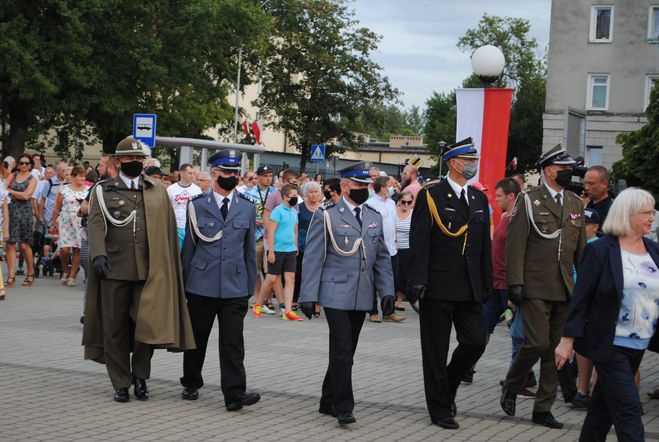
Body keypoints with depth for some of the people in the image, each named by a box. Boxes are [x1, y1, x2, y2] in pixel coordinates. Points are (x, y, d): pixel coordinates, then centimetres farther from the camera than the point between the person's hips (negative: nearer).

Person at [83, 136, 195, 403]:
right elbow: (96, 225, -3)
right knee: (115, 328, 4)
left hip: (150, 271, 0)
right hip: (114, 270, 0)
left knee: (148, 324, -6)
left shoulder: (158, 192, 12)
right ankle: (121, 383, 16)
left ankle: (140, 375, 16)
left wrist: (168, 269, 7)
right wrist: (98, 254, -20)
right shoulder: (104, 191, 8)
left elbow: (169, 231, 12)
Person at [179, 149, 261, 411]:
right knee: (197, 338, 11)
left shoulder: (248, 208, 8)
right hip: (202, 285, 0)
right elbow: (188, 246, 6)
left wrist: (250, 287, 9)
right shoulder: (197, 205, 3)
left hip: (235, 287, 0)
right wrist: (184, 283, 6)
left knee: (233, 341, -5)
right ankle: (191, 384, 29)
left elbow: (250, 250, 11)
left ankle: (235, 394, -8)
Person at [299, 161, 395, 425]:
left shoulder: (375, 217, 13)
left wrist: (387, 291, 5)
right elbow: (313, 258, -4)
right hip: (336, 295, -5)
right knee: (342, 351, -10)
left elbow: (382, 258, 16)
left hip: (362, 297, 5)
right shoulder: (326, 216, -3)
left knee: (346, 352, 11)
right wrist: (309, 295, -9)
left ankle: (329, 402, 22)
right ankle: (343, 407, -6)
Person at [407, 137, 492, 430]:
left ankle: (447, 388, 25)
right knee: (436, 350, 3)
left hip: (470, 288, 5)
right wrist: (418, 281, -17)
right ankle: (440, 409, 14)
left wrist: (486, 282, 11)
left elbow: (485, 244, 15)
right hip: (438, 286, -5)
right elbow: (419, 242, -10)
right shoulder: (430, 196, -6)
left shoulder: (479, 198, 12)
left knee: (475, 342, 1)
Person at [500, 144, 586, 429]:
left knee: (556, 348, 6)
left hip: (565, 289, 5)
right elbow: (515, 243, -7)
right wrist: (515, 283, -13)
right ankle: (511, 387, 14)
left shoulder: (575, 203, 14)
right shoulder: (528, 200, -3)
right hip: (535, 287, -5)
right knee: (537, 343, -12)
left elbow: (581, 247, 16)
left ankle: (543, 409, 15)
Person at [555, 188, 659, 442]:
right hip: (610, 345, -6)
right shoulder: (601, 250, -9)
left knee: (604, 407, 16)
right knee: (629, 411, -9)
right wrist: (568, 339, -11)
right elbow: (581, 298, -9)